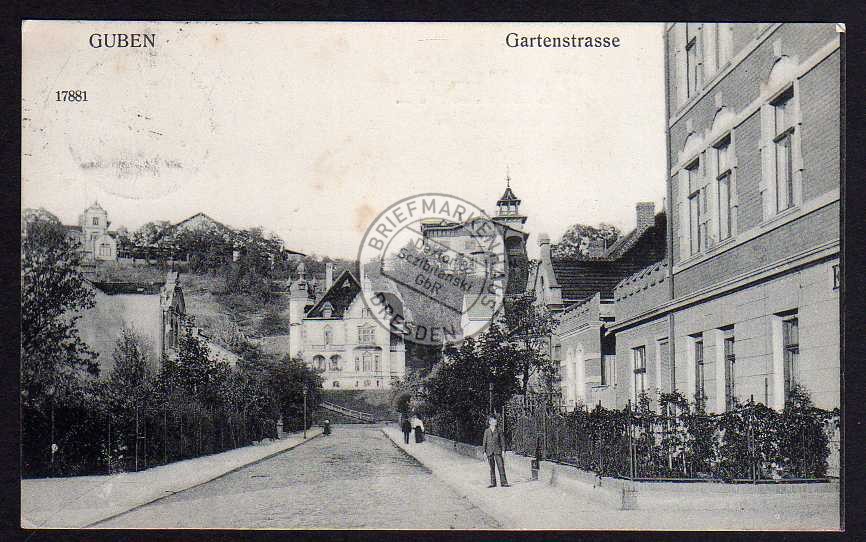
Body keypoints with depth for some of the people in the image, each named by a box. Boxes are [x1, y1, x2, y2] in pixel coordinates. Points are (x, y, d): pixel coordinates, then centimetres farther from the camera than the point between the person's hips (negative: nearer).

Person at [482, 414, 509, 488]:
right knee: (492, 467, 6)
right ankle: (493, 483, 12)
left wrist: (503, 450, -3)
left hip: (497, 451, -1)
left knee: (501, 466, -8)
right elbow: (485, 441, 8)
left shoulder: (498, 431, 4)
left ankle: (504, 482, -8)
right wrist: (484, 451, 4)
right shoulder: (486, 431, 5)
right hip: (489, 451, 1)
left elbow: (502, 441, 5)